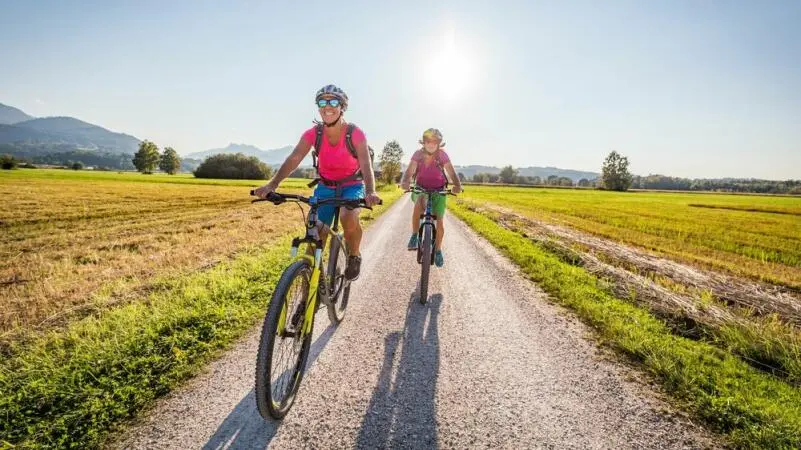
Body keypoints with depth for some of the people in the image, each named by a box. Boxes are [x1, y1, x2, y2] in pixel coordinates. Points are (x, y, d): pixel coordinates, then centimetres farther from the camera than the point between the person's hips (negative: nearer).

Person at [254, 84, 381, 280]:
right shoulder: (313, 134, -13)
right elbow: (293, 159, -24)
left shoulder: (355, 133, -20)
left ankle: (354, 256, -3)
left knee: (348, 218, -33)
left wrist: (370, 191, -52)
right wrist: (272, 184, -41)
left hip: (352, 186, -3)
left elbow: (366, 165, -31)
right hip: (325, 187, 3)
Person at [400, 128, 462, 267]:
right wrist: (405, 182, -48)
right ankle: (414, 235, -19)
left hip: (438, 190, 0)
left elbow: (451, 172, -23)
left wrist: (457, 185, -44)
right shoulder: (418, 154, -14)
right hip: (421, 188, 0)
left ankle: (438, 250, 21)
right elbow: (409, 171, -26)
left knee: (439, 221, -4)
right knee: (419, 203, -36)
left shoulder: (442, 155, -15)